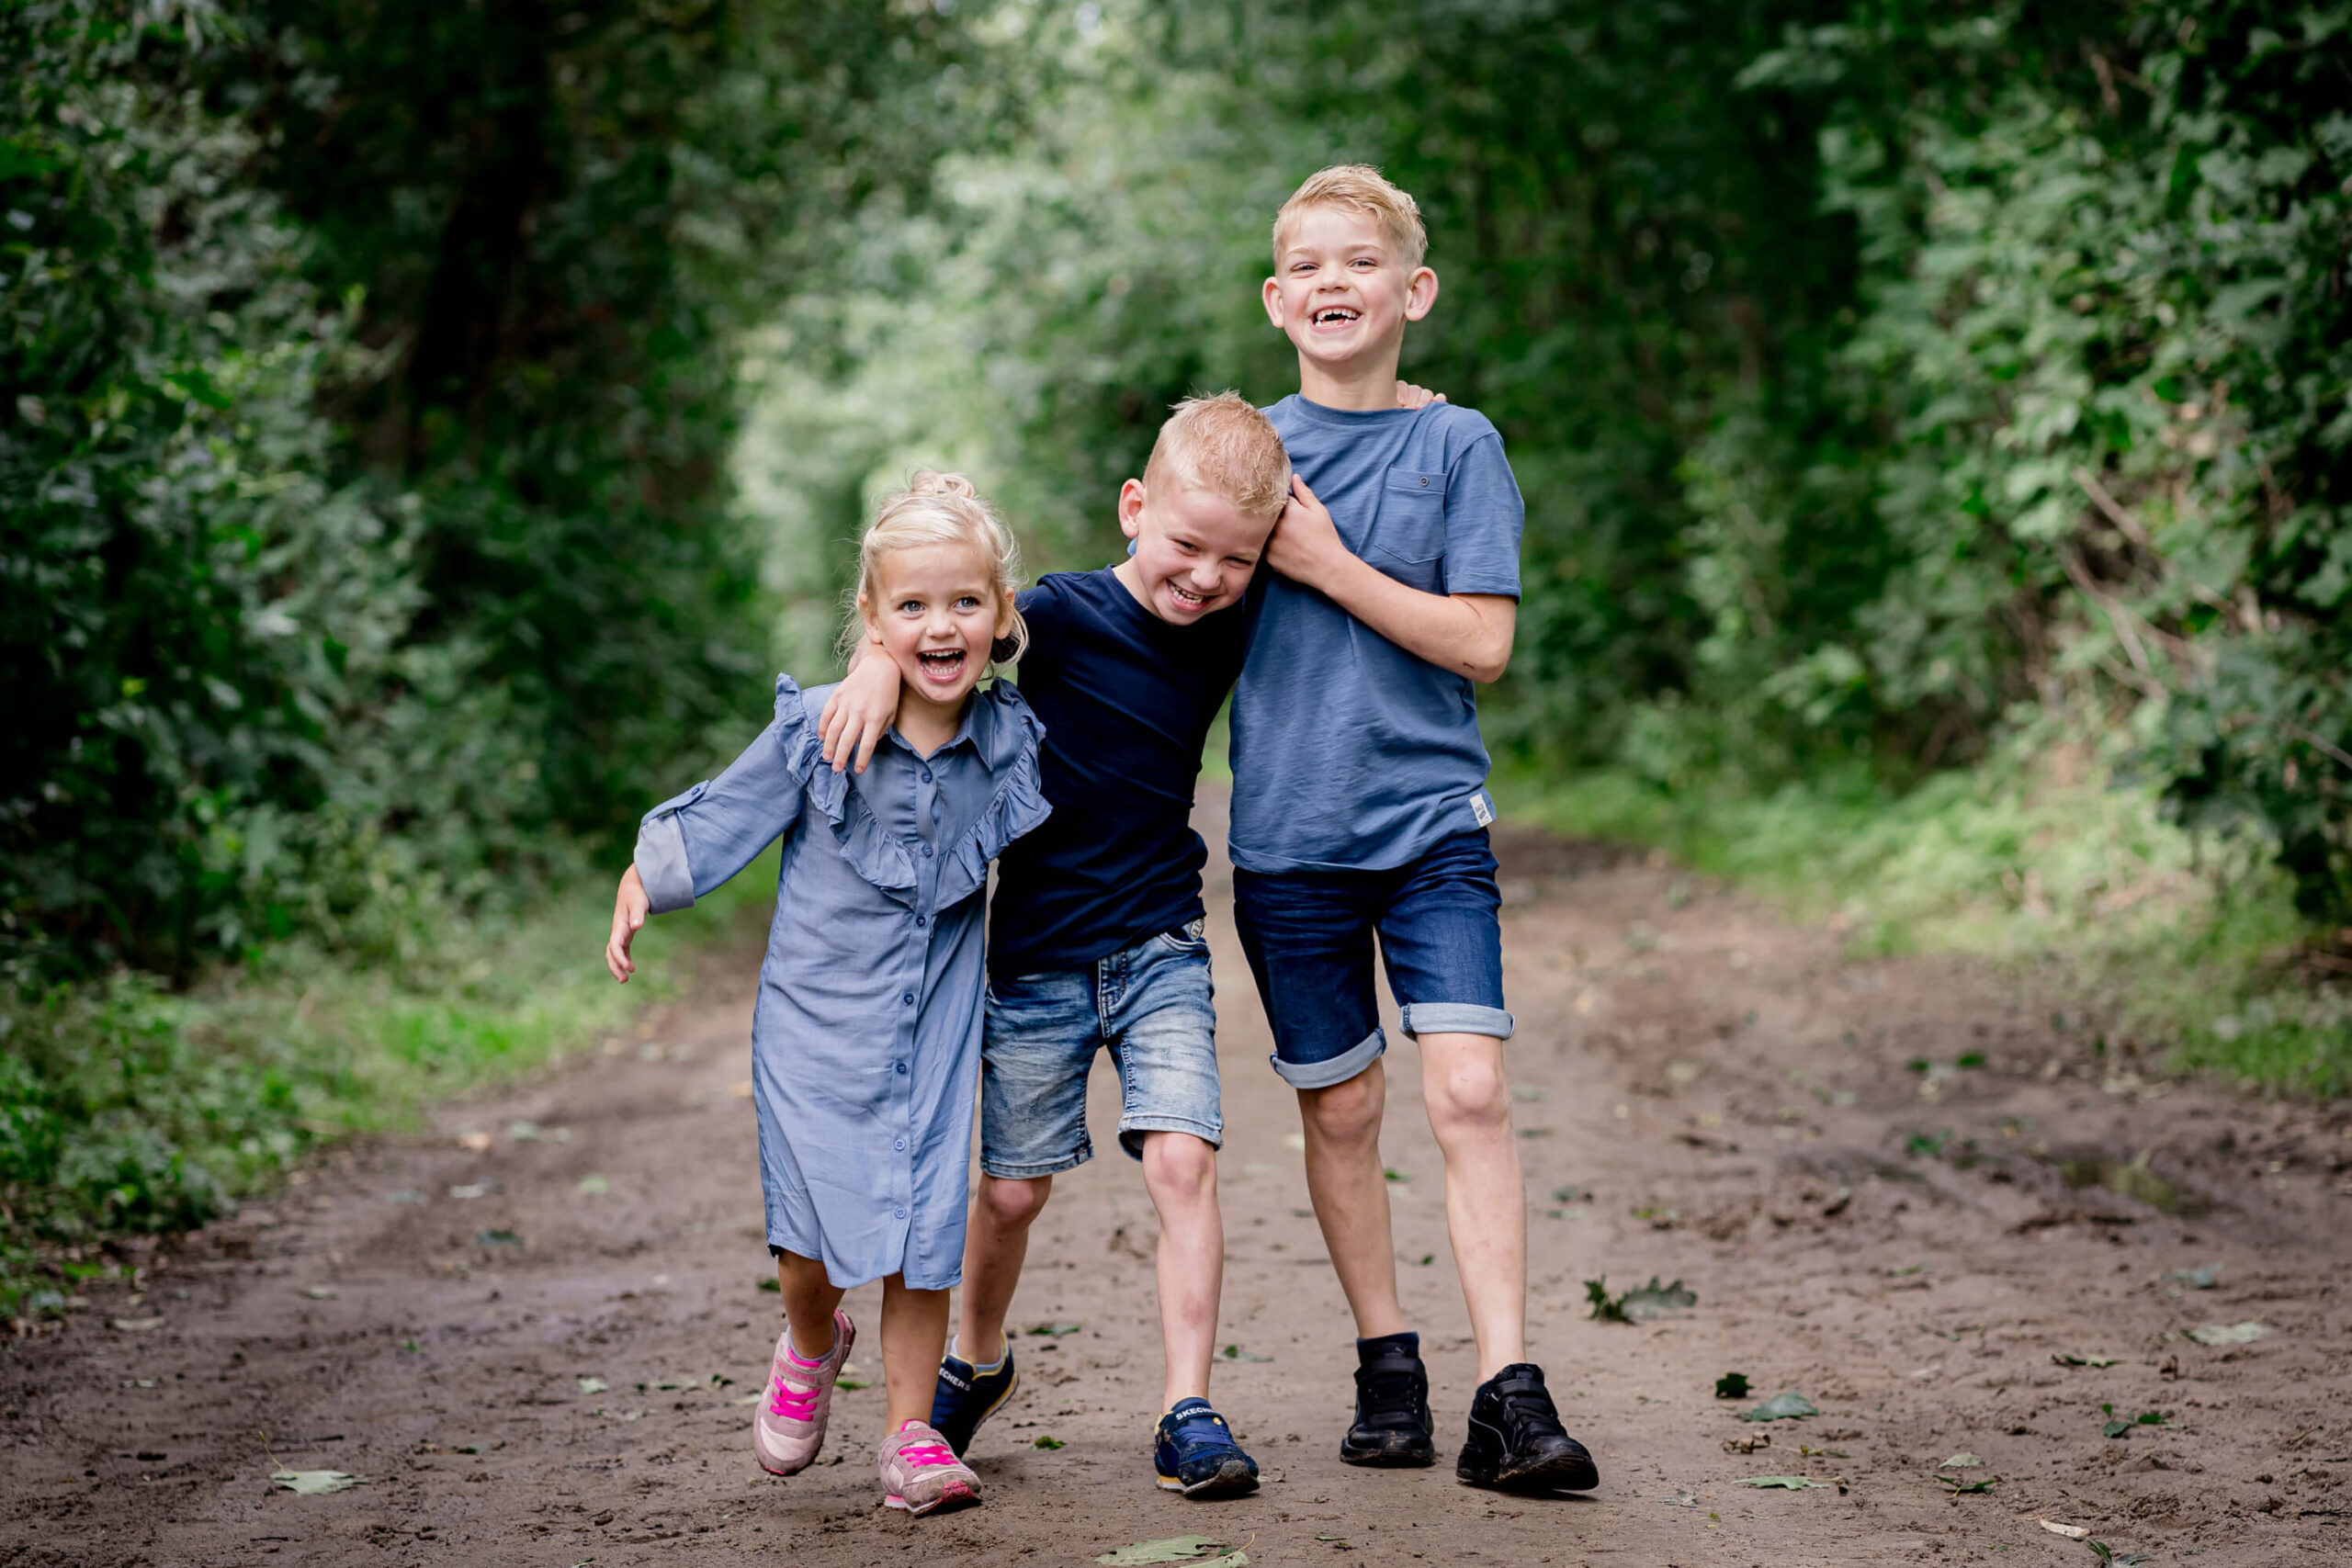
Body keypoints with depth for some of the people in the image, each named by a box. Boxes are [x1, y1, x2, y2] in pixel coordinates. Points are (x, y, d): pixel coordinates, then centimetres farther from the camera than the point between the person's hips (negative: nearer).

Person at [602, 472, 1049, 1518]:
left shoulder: (1010, 738, -7)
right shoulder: (818, 731, -11)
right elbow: (722, 816, 0)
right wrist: (642, 880, 0)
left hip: (936, 1019, 2)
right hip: (817, 1010, -2)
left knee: (924, 1230, -1)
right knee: (818, 1227, -4)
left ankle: (910, 1435, 13)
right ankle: (810, 1348, 30)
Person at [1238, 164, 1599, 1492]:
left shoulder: (1457, 445, 0)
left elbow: (1482, 642, -8)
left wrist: (1326, 564, -13)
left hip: (1432, 821, -2)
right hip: (1286, 833, 2)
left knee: (1469, 1090, -13)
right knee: (1342, 1109, 8)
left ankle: (1510, 1392, -10)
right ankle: (1387, 1362, 23)